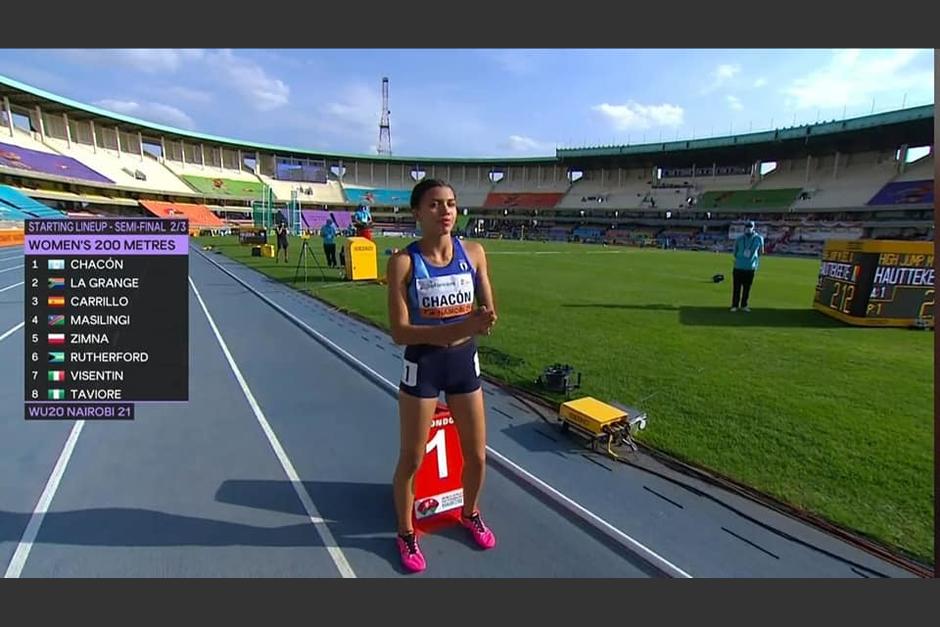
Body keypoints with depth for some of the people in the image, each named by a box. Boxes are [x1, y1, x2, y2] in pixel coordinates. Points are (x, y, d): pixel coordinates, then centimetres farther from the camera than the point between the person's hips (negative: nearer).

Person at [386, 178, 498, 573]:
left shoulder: (473, 253, -5)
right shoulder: (403, 262, -15)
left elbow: (488, 312, 1)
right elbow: (400, 332, -20)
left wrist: (484, 321, -24)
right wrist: (462, 326, -30)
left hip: (465, 363, 4)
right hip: (421, 366, -3)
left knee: (477, 455, 17)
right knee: (411, 460, 12)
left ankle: (470, 513, 48)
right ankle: (406, 533, 39)